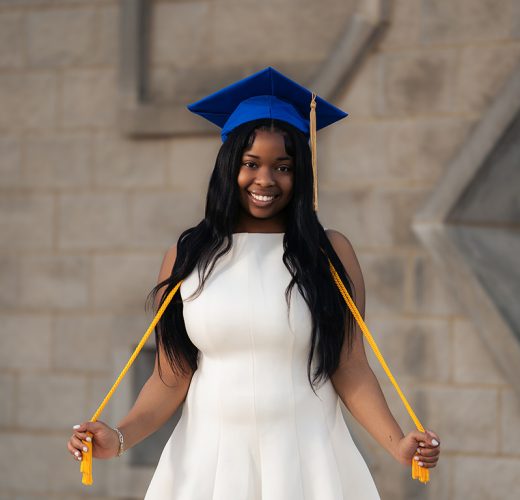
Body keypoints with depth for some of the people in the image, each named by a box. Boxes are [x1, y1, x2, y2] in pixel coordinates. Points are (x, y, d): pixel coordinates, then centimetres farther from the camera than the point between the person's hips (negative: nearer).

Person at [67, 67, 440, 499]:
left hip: (306, 457, -1)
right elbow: (172, 377, 0)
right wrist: (120, 437, -15)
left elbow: (349, 368, -4)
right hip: (210, 457, 1)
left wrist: (398, 443, -18)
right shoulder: (186, 258, 2)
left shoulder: (330, 252, 0)